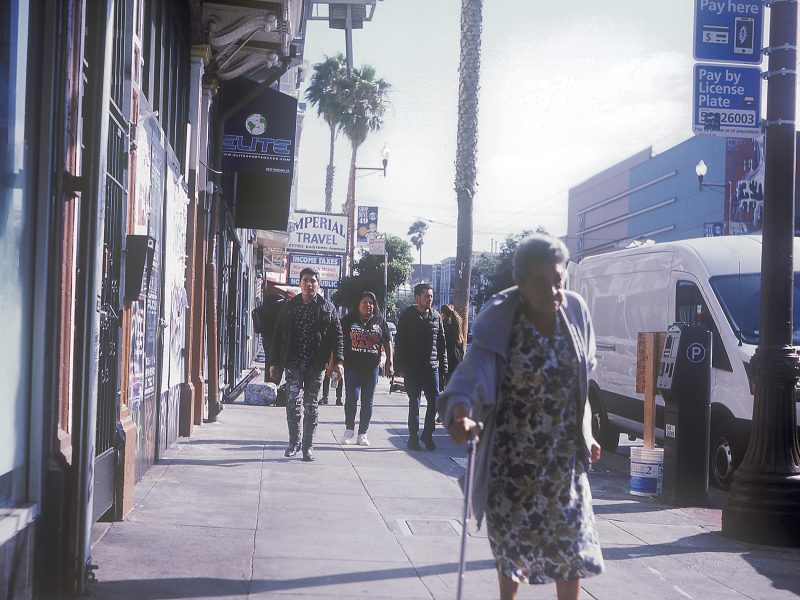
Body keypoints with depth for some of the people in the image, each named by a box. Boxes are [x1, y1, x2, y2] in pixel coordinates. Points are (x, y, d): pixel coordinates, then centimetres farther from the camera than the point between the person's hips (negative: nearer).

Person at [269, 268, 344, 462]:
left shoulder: (327, 308, 6)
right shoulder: (288, 306, 8)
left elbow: (337, 335, 3)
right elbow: (278, 335, 10)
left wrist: (338, 361, -8)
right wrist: (274, 362, 6)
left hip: (315, 366, 0)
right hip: (293, 364, 0)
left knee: (311, 406, 5)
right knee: (293, 402, -10)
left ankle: (308, 446, 12)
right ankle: (294, 442, 4)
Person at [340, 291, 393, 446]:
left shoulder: (380, 321, 9)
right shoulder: (349, 320, 2)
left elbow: (387, 342, 14)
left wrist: (389, 364, 8)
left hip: (371, 368, 2)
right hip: (352, 366, -2)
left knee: (367, 402, 5)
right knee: (351, 397, -13)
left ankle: (362, 434, 13)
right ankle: (349, 429, 5)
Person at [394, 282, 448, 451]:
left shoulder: (436, 317, 9)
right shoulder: (407, 316, -1)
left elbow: (441, 343, 13)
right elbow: (399, 343, -2)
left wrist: (443, 366, 7)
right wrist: (400, 367, -8)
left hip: (432, 368, 3)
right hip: (412, 368, -3)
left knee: (434, 402, -1)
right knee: (414, 403, 3)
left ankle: (427, 434, 14)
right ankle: (413, 437, 12)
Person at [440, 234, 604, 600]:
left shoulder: (575, 312, -5)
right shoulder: (500, 323, -19)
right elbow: (475, 372, -32)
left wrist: (585, 434, 13)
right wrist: (460, 412, -51)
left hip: (564, 454, 3)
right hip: (513, 456, -3)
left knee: (571, 541, 7)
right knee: (513, 538, 8)